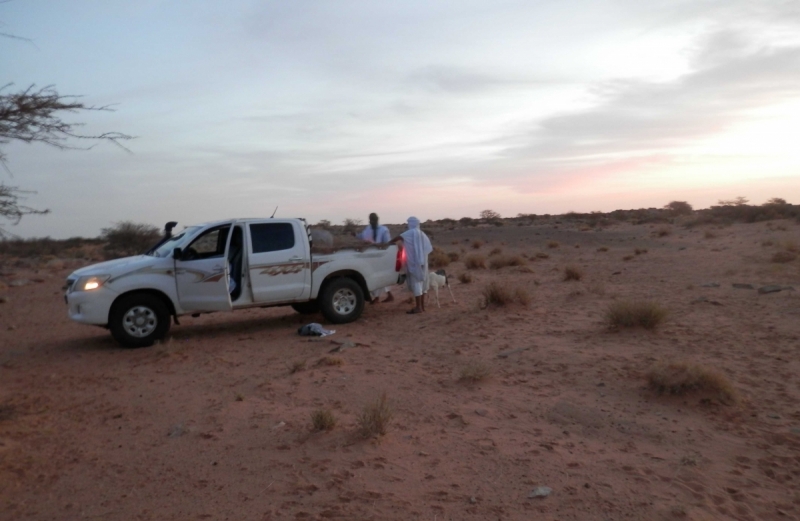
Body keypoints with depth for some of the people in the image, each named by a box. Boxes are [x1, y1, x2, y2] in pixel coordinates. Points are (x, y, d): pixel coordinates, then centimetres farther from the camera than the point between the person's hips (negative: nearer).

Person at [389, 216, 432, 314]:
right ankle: (422, 306, 16)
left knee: (416, 283, -8)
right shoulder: (422, 234, 15)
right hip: (422, 262, 8)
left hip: (415, 262, -8)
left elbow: (399, 237, -21)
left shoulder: (411, 232, -7)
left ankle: (418, 307, -8)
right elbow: (430, 248, 17)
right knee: (421, 282, 12)